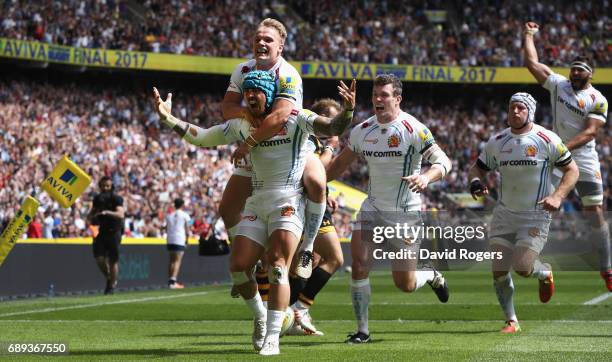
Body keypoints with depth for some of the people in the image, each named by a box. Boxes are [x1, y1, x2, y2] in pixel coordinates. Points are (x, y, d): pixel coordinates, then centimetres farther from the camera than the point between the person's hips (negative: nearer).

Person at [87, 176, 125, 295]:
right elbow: (92, 212, 21)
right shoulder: (97, 198, 9)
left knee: (113, 260, -2)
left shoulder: (116, 199, -8)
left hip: (114, 232, -4)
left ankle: (112, 285, 11)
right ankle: (108, 278, 18)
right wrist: (90, 216, -2)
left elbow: (121, 214, -22)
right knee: (99, 258, -7)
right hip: (101, 231, 4)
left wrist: (107, 212, -37)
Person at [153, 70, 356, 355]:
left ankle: (272, 339, -13)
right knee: (238, 268, -5)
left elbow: (332, 128, -16)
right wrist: (168, 118, 13)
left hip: (287, 202, -5)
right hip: (256, 203, 5)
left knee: (277, 267, -16)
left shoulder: (294, 118, -5)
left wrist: (347, 110, -37)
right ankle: (260, 316, 23)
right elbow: (202, 138, 20)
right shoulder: (242, 125, 11)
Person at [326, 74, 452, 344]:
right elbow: (340, 164, 17)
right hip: (372, 208, 4)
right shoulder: (362, 131, 3)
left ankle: (433, 277, 37)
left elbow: (443, 161, -16)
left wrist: (426, 177, -36)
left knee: (405, 284, 1)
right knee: (359, 264, -16)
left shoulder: (413, 129, -13)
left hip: (405, 212, -4)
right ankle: (362, 330, -4)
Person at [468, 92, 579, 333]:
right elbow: (477, 168, 13)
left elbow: (572, 170, -4)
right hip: (505, 214, 4)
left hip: (536, 215, -4)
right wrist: (475, 181, -12)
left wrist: (557, 196, -20)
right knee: (499, 270, -2)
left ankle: (545, 273, 20)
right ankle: (511, 321, 15)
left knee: (523, 268, -17)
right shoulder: (497, 141, 2)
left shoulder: (547, 140, -10)